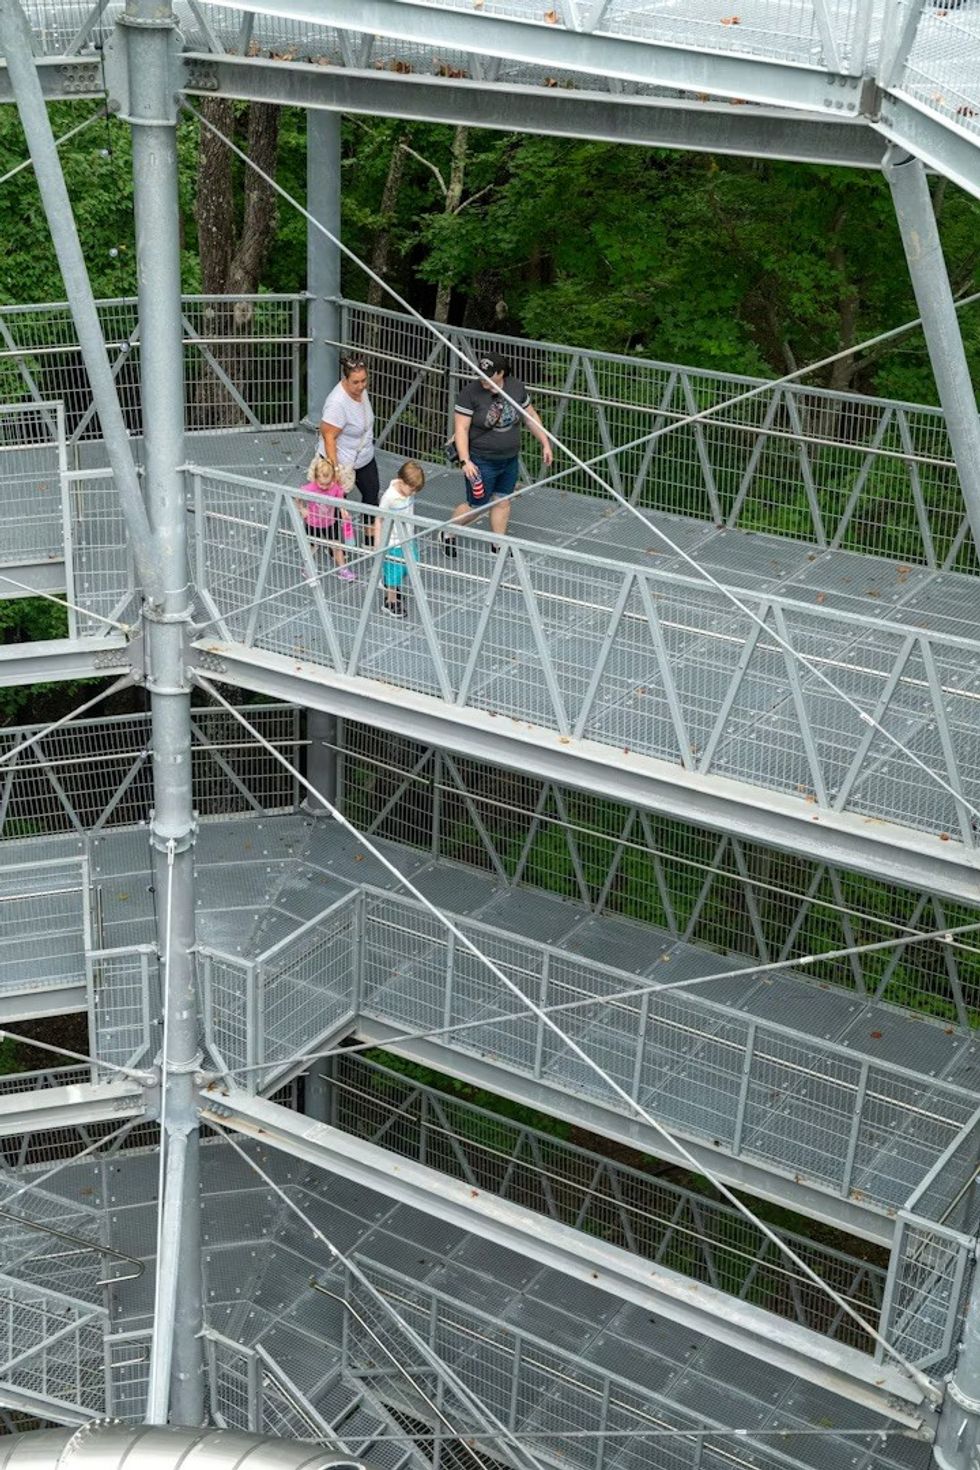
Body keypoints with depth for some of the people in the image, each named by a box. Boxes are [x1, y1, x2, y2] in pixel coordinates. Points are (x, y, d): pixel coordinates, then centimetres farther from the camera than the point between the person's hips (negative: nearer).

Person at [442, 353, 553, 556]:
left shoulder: (516, 387, -4)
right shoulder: (471, 393, -18)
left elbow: (531, 417, 9)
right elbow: (461, 429, -18)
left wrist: (545, 444, 9)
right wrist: (465, 461, -26)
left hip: (509, 461, 5)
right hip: (481, 462, -5)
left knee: (503, 502, 14)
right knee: (476, 506, 5)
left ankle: (499, 546, 30)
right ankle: (448, 534, 30)